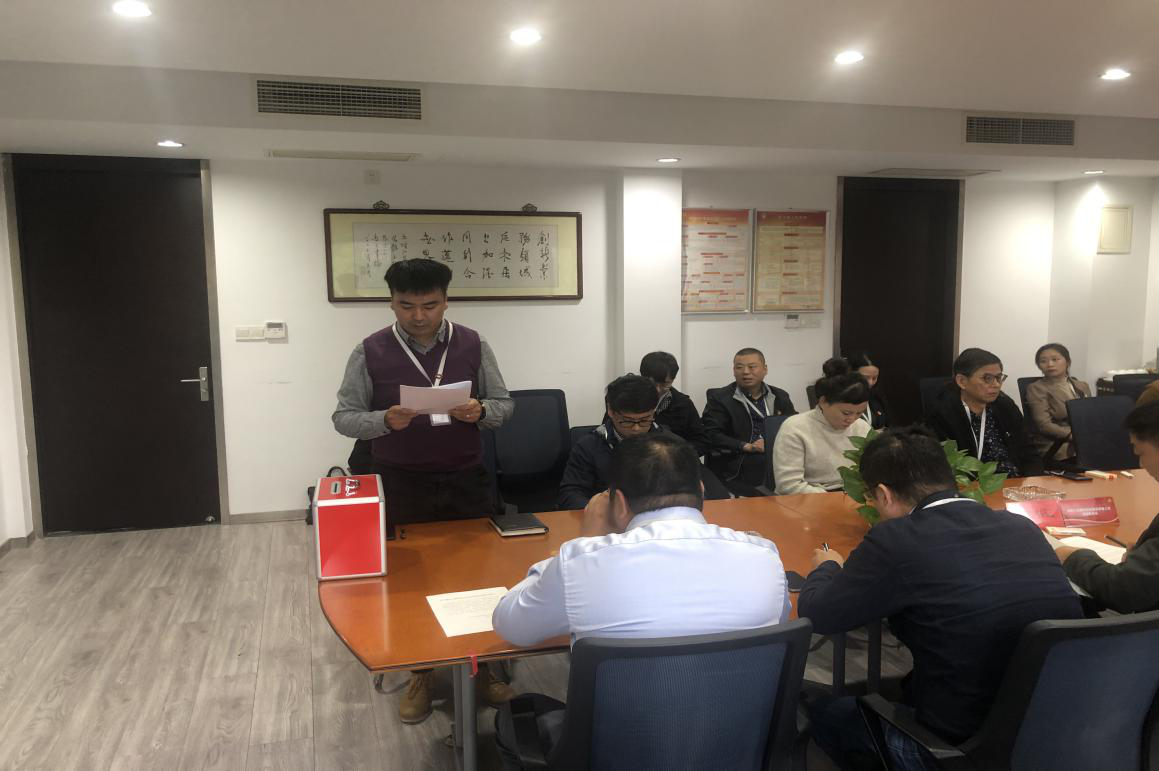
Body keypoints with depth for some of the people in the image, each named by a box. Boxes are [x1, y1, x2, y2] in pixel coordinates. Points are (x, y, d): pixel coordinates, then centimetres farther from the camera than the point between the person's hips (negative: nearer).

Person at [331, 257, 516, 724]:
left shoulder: (473, 345, 1)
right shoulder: (371, 352, -3)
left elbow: (503, 405, 6)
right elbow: (344, 417, -1)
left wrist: (480, 411, -17)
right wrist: (385, 421, -21)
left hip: (465, 481, 1)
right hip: (400, 487, -1)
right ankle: (420, 673, 25)